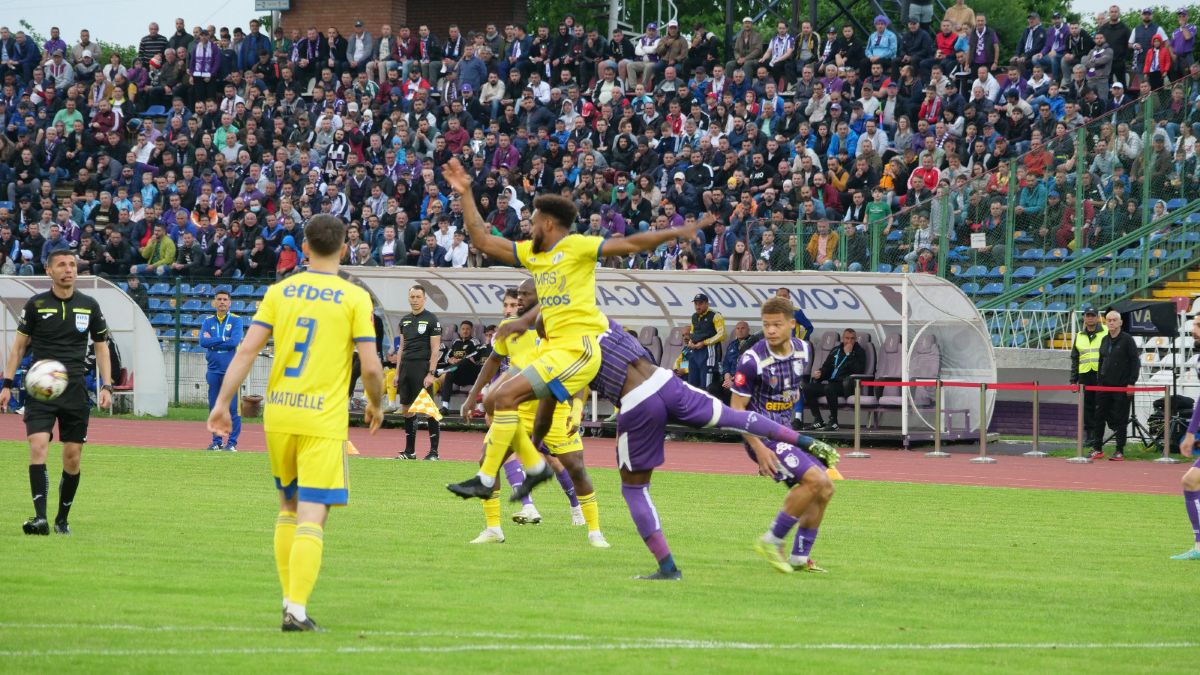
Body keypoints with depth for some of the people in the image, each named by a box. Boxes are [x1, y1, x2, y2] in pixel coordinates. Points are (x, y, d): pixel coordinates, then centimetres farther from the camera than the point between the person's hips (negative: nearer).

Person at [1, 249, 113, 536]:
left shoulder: (89, 306, 7)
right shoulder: (36, 305, 3)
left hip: (75, 391, 2)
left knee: (72, 457, 2)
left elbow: (101, 348, 14)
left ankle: (62, 520, 17)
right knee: (38, 446, -19)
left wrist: (106, 386, 4)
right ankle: (40, 517, -23)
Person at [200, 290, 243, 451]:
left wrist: (213, 342, -6)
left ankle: (232, 442, -3)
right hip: (213, 370, 3)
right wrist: (224, 339, -9)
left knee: (233, 408, -6)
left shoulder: (236, 320, 3)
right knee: (214, 408, 5)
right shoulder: (208, 321, 11)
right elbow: (203, 341, -4)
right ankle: (216, 442, 12)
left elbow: (235, 341, -12)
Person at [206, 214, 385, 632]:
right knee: (312, 516, -5)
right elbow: (371, 366, -7)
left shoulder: (279, 291, 5)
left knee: (289, 507, 20)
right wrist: (375, 406, 11)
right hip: (324, 420, -4)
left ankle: (290, 601, 20)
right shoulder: (355, 298, -3)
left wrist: (223, 402, 2)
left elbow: (247, 350, -1)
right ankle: (297, 609, -14)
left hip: (278, 414, 4)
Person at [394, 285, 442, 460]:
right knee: (406, 410, 6)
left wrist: (431, 373, -14)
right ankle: (409, 451, 13)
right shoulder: (405, 320, 15)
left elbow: (435, 349, -7)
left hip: (422, 367, -6)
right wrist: (397, 372, 14)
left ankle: (434, 451, -4)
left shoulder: (431, 320, -3)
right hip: (406, 367, 6)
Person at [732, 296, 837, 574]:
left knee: (824, 489, 5)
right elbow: (736, 409, -16)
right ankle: (772, 541, -10)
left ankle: (799, 558, 16)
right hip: (762, 435, -8)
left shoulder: (803, 351, 3)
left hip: (785, 432, 8)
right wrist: (759, 449, -23)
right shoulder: (752, 360, -20)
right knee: (815, 479, -21)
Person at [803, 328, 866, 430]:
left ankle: (833, 421, -28)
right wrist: (820, 373, 3)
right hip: (830, 382, 6)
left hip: (845, 386, -6)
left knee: (829, 388, -37)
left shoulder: (859, 352, 6)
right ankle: (818, 421, -10)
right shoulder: (835, 352, 23)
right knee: (808, 388, -15)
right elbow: (826, 367, 26)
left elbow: (858, 371, -9)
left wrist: (848, 354, -8)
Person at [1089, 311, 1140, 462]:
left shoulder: (1127, 339, -6)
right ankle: (1097, 449, 12)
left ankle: (1120, 451, 4)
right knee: (1099, 417, 5)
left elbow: (1135, 362, -8)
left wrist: (1131, 383, -13)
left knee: (1120, 419, -2)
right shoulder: (1105, 340, 13)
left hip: (1122, 387, -6)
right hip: (1104, 386, 6)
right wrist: (1099, 381, 13)